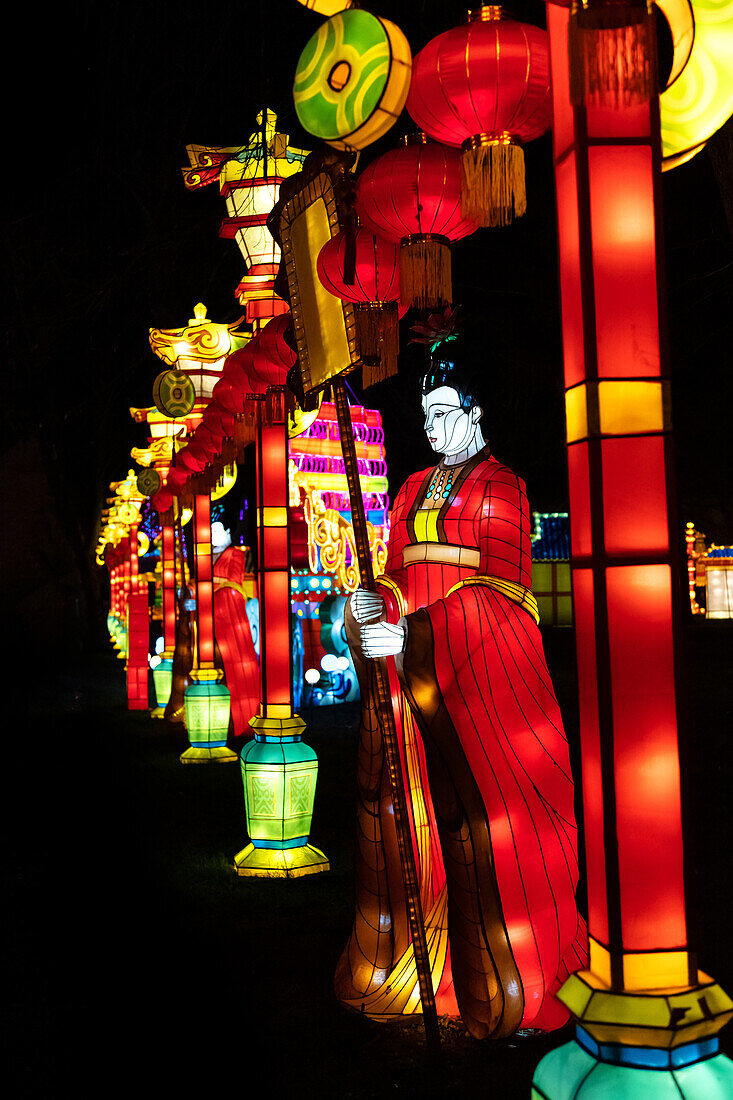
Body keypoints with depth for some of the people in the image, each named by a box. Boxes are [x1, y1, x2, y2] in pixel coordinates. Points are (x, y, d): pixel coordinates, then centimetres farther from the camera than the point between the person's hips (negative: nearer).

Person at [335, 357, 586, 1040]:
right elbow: (398, 569, 16)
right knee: (397, 802, 3)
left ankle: (509, 984, 4)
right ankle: (401, 958, 16)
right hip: (406, 655, 6)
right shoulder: (414, 488, 20)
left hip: (478, 659, -6)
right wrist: (373, 603, -8)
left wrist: (415, 636, -21)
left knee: (484, 810, -6)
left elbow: (500, 586, -12)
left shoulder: (501, 486, 0)